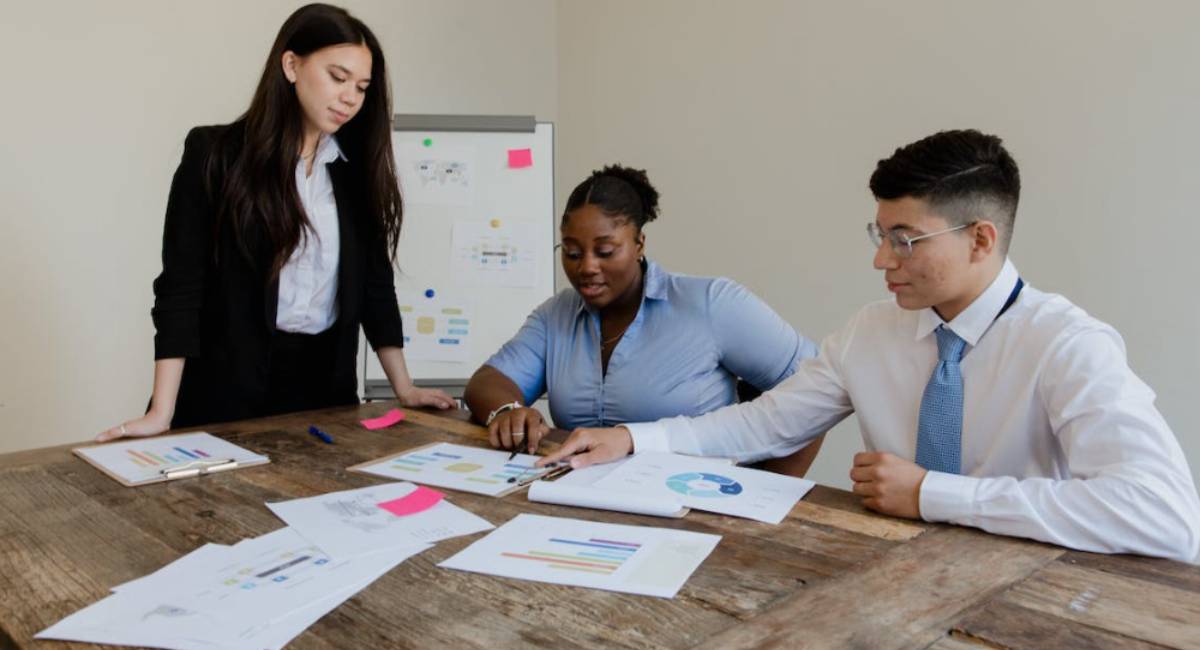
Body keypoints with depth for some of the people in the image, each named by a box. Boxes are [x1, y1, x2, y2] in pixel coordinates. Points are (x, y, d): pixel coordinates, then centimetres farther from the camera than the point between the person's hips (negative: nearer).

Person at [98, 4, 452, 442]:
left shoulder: (356, 168, 6)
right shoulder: (214, 154, -6)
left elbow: (374, 281, 10)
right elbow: (181, 284, -10)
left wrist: (404, 388, 6)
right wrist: (163, 412, -17)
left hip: (326, 383, 4)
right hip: (230, 387, -4)